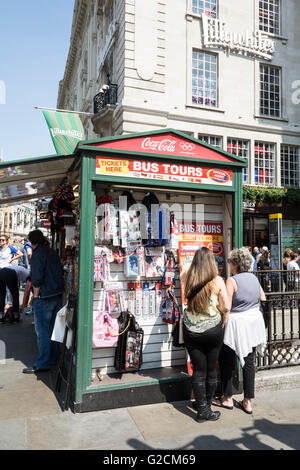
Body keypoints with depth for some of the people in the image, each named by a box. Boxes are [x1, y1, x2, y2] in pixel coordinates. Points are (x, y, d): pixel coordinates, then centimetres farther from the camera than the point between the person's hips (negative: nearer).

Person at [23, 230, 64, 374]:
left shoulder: (37, 254, -12)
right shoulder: (52, 252, 12)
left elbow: (37, 277, -19)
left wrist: (36, 294, -7)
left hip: (44, 297, -8)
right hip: (58, 295, 8)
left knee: (42, 330, 0)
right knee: (52, 328, 16)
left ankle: (43, 364, 6)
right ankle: (53, 359, 26)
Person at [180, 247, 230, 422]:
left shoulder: (187, 278, -6)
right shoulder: (217, 281, -11)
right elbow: (226, 308, -7)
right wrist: (222, 324, 9)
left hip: (191, 330, 1)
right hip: (213, 330, -1)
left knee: (198, 370, 11)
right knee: (211, 369, 15)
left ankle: (202, 408, 17)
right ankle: (207, 404, 30)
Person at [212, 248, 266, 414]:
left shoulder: (231, 281, -18)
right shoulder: (254, 277, 2)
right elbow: (263, 298, 14)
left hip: (236, 324, -6)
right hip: (254, 322, 7)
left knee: (226, 361, 11)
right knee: (249, 362, 13)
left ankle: (227, 398, 21)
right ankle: (248, 401, 21)